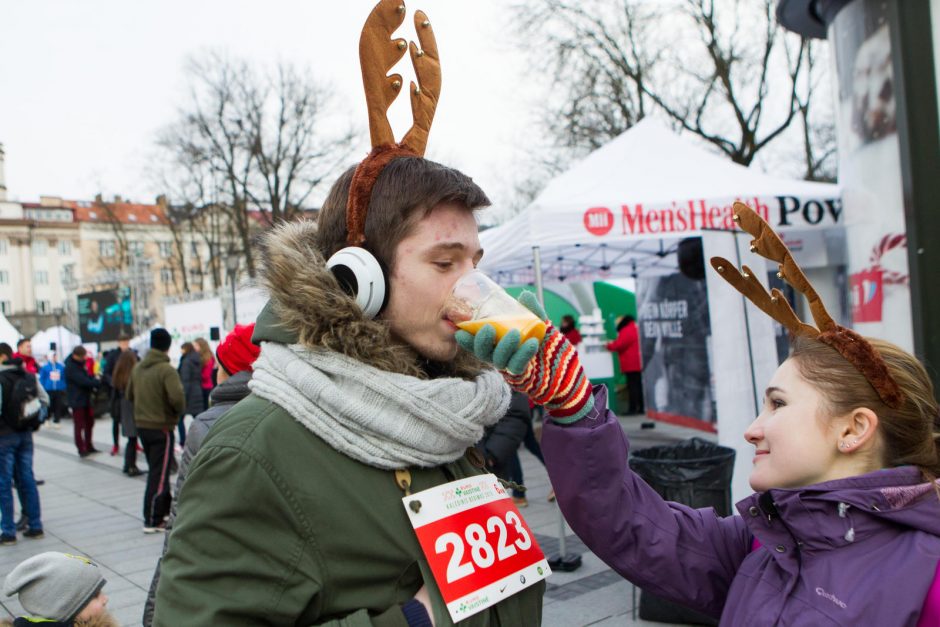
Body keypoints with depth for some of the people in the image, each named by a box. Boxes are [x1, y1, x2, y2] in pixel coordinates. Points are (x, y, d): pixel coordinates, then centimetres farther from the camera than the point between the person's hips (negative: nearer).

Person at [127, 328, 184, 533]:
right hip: (161, 427, -7)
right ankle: (152, 521, 1)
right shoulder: (166, 370, -18)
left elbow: (129, 395, 13)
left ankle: (164, 510, 30)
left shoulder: (137, 368, 5)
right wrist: (178, 410, -9)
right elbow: (177, 397, -28)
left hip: (141, 425, 7)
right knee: (159, 474, -1)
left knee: (157, 470, 20)